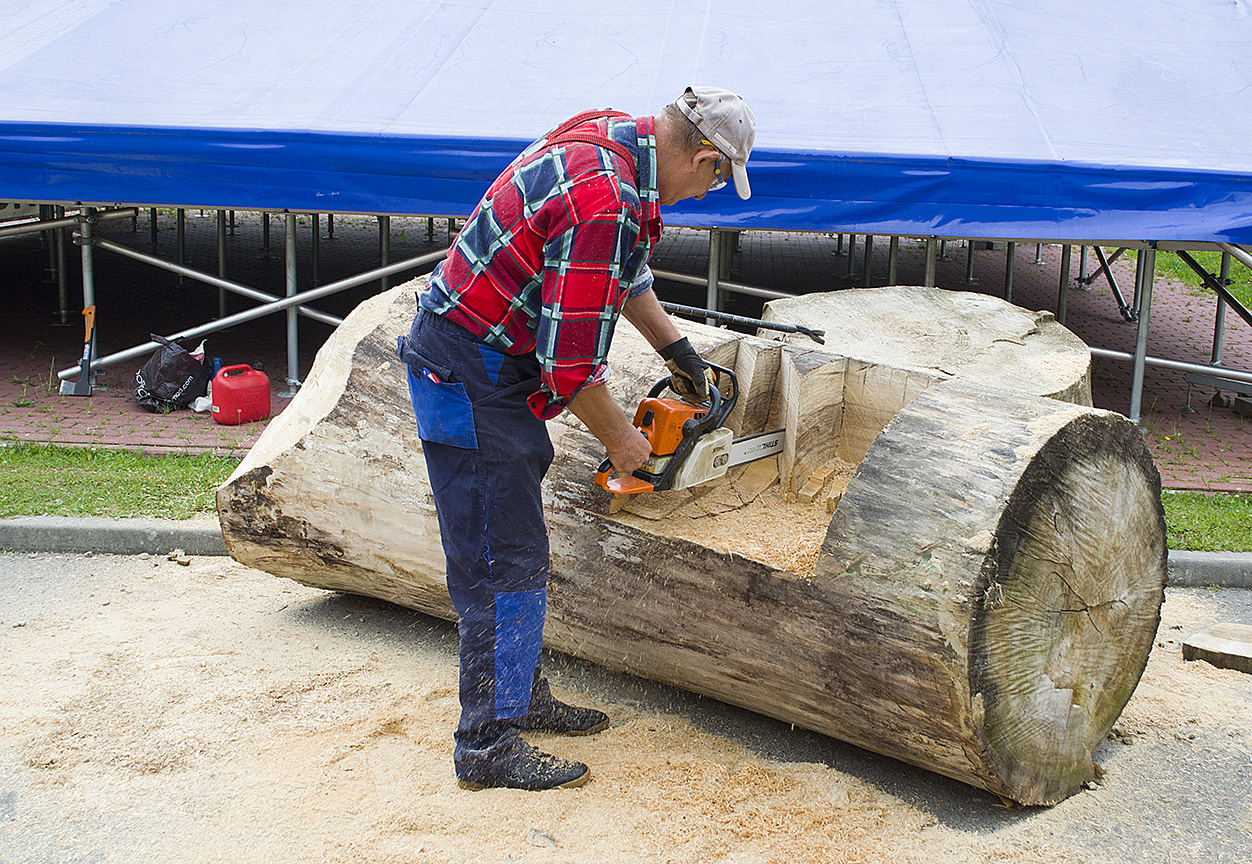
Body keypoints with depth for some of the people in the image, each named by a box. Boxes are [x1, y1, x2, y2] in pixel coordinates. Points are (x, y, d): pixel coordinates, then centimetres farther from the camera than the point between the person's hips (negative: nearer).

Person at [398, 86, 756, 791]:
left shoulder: (612, 135, 3)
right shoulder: (605, 203, -28)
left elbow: (623, 266, 21)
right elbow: (572, 363, -26)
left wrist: (676, 348, 25)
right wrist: (620, 439, -9)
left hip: (494, 367, 10)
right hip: (473, 380, -10)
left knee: (518, 549, 18)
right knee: (504, 565, -4)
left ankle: (522, 696, 31)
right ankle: (488, 746, 6)